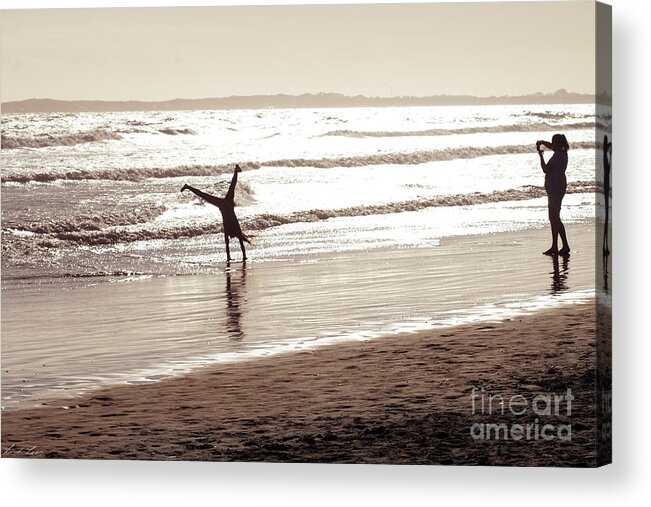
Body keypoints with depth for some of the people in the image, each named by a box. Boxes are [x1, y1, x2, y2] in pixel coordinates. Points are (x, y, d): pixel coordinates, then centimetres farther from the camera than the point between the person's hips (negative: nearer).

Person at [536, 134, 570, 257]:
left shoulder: (558, 155, -18)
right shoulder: (562, 153, 11)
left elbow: (546, 169, -16)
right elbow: (550, 145, 29)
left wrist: (541, 155, -7)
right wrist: (541, 143, 11)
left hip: (556, 189, -10)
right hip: (556, 188, 10)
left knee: (555, 218, -9)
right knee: (553, 218, 13)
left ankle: (565, 246, -11)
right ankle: (554, 247, 16)